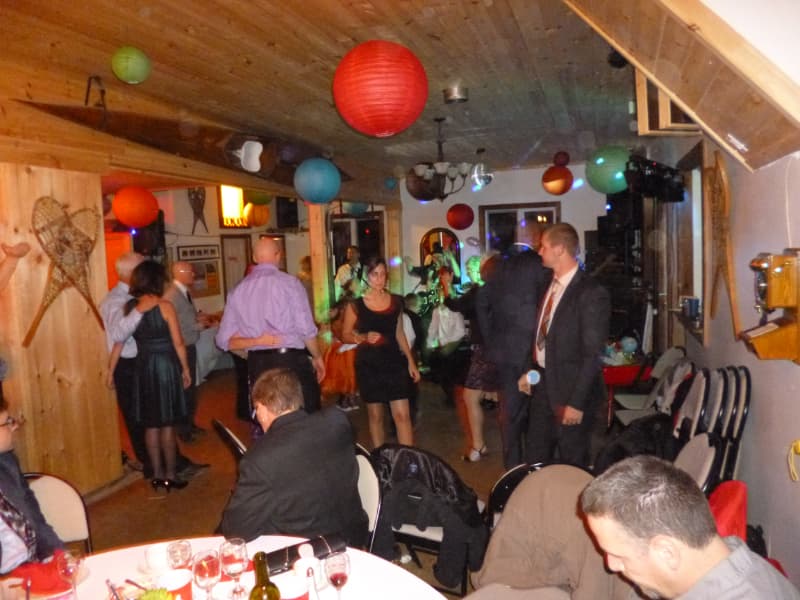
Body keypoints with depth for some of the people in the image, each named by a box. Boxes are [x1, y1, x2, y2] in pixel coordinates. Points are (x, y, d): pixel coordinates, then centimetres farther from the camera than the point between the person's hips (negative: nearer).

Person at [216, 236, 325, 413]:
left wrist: (257, 341, -1)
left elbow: (224, 340, 5)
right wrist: (317, 357, 6)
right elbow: (306, 330, -9)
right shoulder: (289, 282, -6)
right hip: (291, 361, -4)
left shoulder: (238, 290, 7)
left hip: (256, 364, 5)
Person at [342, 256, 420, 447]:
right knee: (375, 415, 8)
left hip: (394, 362, 2)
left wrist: (411, 362, 12)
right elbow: (346, 335, 0)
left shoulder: (396, 301, 6)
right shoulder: (356, 305, -4)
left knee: (402, 415, -4)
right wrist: (364, 337, -19)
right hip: (368, 364, -2)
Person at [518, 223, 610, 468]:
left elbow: (592, 354, -18)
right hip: (543, 384, 7)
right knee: (535, 460, 18)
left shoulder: (591, 294, -18)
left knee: (573, 465, 11)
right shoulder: (551, 284, 7)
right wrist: (528, 371, 10)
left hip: (570, 390, -7)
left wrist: (577, 402, -18)